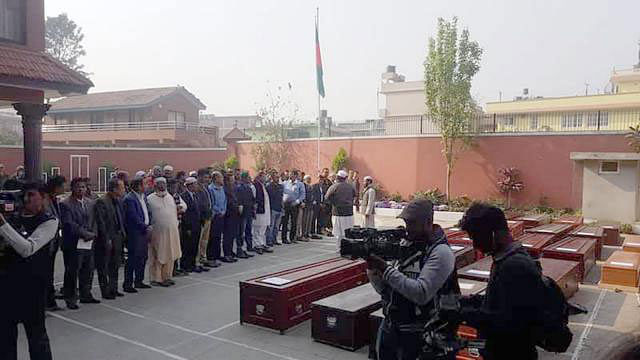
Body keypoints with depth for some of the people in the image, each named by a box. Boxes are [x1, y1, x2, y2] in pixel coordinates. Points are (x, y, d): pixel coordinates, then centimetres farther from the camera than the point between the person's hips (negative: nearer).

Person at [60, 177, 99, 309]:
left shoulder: (89, 202, 12)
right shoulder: (66, 204, -8)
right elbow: (69, 224, -16)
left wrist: (92, 234, -1)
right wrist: (84, 233, -16)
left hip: (88, 244, 7)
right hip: (74, 245, -7)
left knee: (87, 271, 16)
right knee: (72, 273, 1)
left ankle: (86, 295, 30)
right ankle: (70, 299, 12)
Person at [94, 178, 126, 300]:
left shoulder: (118, 201, 8)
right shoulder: (101, 202, -16)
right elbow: (101, 223, -18)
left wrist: (123, 233, 8)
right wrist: (106, 240, -19)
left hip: (117, 238, 8)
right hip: (107, 240, -8)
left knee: (115, 266, 17)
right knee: (104, 268, 4)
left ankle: (113, 289, 27)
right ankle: (105, 292, 13)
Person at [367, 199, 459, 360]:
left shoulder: (441, 253, -16)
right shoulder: (405, 244, 3)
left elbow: (421, 294, -27)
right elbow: (384, 289, 5)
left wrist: (386, 269, -26)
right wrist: (373, 269, -15)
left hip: (417, 335, -6)